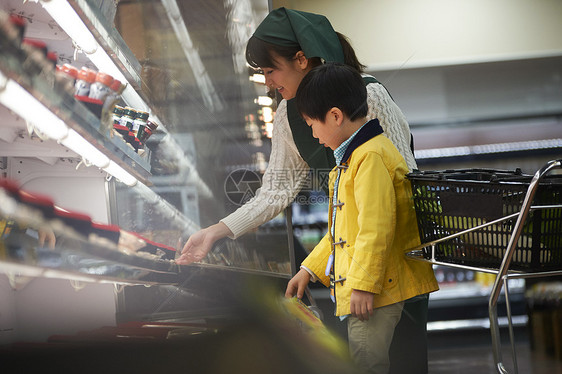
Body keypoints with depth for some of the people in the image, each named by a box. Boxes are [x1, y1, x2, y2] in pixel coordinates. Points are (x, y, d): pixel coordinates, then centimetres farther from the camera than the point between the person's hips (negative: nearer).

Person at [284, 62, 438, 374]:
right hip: (356, 288, 11)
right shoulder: (350, 158, 18)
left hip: (376, 291, -11)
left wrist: (363, 285, -24)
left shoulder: (372, 158, -18)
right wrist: (310, 269, 23)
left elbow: (376, 228, -24)